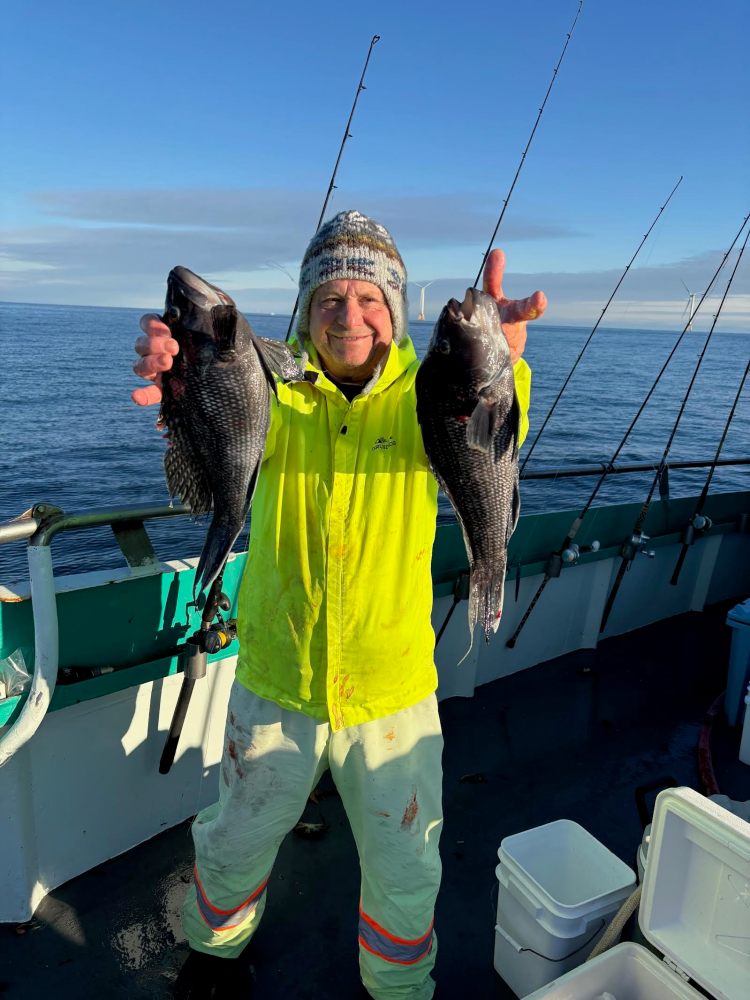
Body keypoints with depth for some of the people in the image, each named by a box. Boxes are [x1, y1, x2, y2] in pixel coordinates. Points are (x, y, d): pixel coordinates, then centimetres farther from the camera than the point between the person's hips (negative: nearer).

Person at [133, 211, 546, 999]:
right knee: (238, 840, 23)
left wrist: (497, 360, -53)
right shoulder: (281, 385, -8)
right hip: (274, 680, 1)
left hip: (393, 689, 0)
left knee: (406, 871, 16)